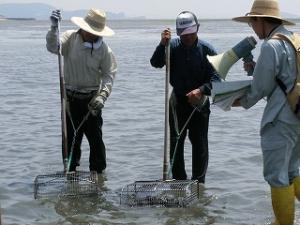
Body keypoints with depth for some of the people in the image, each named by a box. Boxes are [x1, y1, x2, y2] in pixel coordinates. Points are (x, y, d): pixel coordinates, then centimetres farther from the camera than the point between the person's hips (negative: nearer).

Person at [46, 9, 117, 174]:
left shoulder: (104, 49, -6)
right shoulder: (70, 38, -5)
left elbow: (109, 74, -7)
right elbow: (53, 48, -20)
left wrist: (102, 95, -21)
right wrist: (54, 28, -35)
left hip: (91, 100, -1)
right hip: (70, 98, 1)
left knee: (95, 138, 1)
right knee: (70, 137, 9)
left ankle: (98, 172, 15)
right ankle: (70, 171, 22)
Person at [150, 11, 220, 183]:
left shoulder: (207, 50, -10)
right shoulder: (173, 46, -5)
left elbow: (216, 78, -13)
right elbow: (156, 63, -18)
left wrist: (201, 90, -31)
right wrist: (163, 44, -34)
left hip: (199, 102, -2)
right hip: (178, 101, 2)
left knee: (199, 144, 3)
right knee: (175, 142, 7)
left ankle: (198, 183, 12)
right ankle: (179, 181, 19)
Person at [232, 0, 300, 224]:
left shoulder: (271, 46, -16)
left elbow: (261, 89, -12)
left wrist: (242, 102, 7)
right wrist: (256, 68, 8)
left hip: (281, 121, -9)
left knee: (277, 176, 2)